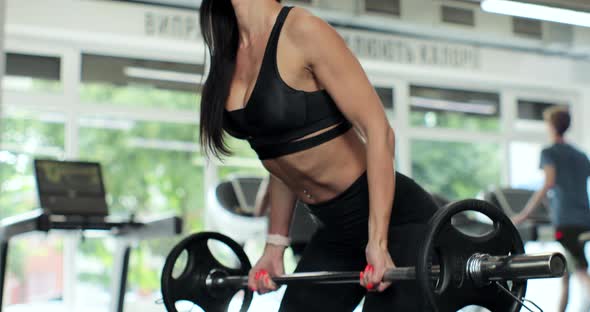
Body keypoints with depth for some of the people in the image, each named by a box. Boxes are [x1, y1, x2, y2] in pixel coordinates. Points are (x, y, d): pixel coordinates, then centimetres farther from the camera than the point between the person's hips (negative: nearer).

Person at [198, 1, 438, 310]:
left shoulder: (303, 31, -17)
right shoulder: (232, 56, 5)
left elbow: (378, 131, -20)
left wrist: (378, 242, -24)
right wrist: (274, 246, 16)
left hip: (398, 219, -8)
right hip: (337, 231, 8)